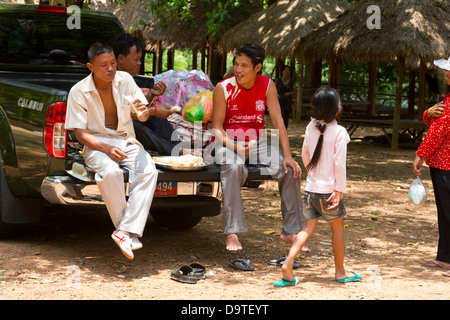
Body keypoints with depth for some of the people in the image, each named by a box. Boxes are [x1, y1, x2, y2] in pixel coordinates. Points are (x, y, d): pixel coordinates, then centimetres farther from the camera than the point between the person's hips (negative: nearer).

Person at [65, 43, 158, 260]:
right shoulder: (79, 92, -8)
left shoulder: (125, 80, 1)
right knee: (110, 172, -37)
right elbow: (80, 132, -8)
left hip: (126, 141, 3)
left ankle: (124, 231, -34)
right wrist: (106, 148, -25)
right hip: (96, 144, -3)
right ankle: (130, 233, -25)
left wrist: (144, 112, -20)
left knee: (149, 171, -28)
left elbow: (143, 116, 7)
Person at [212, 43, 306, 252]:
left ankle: (290, 231, -3)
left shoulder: (267, 86, -3)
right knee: (234, 167, -38)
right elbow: (217, 126, -9)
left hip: (257, 140, 3)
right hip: (228, 141, -3)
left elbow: (277, 121, -6)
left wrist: (287, 155, -16)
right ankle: (231, 233, -33)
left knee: (290, 169, -18)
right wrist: (234, 146, -28)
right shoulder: (223, 88, -10)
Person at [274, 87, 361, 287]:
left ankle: (288, 263, -7)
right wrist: (339, 189, -11)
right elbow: (339, 163, -16)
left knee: (308, 228, 9)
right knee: (337, 228, 12)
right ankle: (340, 271, 23)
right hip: (329, 188, -5)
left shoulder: (311, 127, 3)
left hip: (311, 187, 5)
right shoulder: (339, 132, -14)